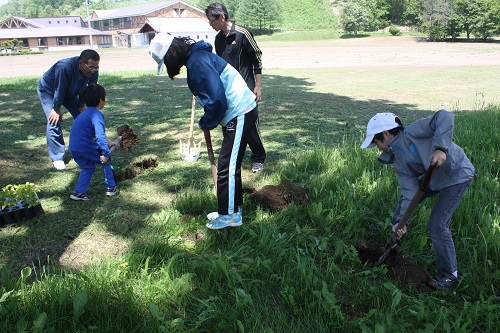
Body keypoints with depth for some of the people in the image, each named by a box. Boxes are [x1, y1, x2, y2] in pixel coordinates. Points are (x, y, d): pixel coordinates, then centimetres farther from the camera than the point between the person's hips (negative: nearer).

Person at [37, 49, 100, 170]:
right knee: (54, 121, -16)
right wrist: (56, 109, -21)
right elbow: (59, 90, -32)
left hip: (69, 92, 6)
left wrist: (81, 105, -5)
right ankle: (57, 158, -7)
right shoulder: (65, 67, -43)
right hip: (48, 90, -6)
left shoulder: (93, 72, -25)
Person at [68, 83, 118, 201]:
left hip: (74, 148, 8)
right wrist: (106, 153, -29)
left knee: (88, 167, 23)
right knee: (106, 159, 13)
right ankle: (111, 188, 18)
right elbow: (100, 135, -27)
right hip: (86, 147, -8)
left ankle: (78, 192, 13)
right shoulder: (97, 114, -13)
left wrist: (107, 144, 39)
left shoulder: (86, 112, 19)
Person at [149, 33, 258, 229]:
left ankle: (230, 215, 7)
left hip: (240, 115, -10)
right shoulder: (196, 57, 13)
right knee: (230, 165, 17)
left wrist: (206, 123, -9)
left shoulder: (197, 62, -19)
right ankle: (232, 209, 28)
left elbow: (216, 98, -24)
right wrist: (208, 121, 8)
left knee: (227, 167, -4)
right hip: (237, 113, 10)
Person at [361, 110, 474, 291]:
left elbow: (445, 117, -32)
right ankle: (396, 228, 48)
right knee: (406, 195, 20)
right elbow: (410, 190, -7)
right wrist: (402, 220, -16)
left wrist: (440, 147, -44)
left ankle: (450, 275, 3)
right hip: (435, 178, 9)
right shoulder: (398, 161, 0)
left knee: (437, 225, -12)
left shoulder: (412, 132, -22)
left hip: (457, 175, -9)